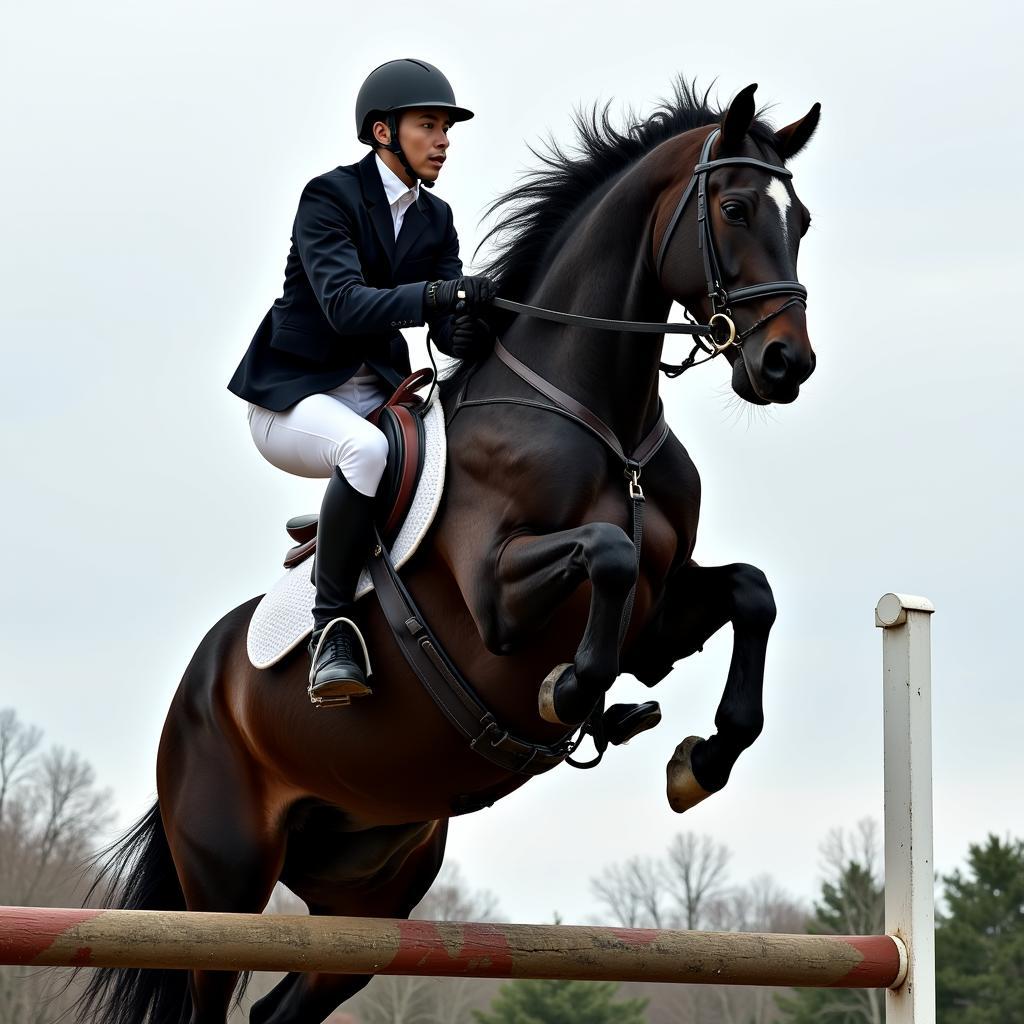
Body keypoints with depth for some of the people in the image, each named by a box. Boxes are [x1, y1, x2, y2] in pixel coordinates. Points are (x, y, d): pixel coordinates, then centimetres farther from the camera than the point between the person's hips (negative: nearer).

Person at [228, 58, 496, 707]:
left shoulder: (436, 220, 9)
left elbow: (447, 327, 0)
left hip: (379, 395, 7)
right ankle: (333, 626, -27)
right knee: (367, 449, -38)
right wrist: (436, 295, -40)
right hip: (294, 396, -7)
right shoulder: (329, 197, -12)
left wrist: (469, 332, -24)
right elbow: (344, 305, -27)